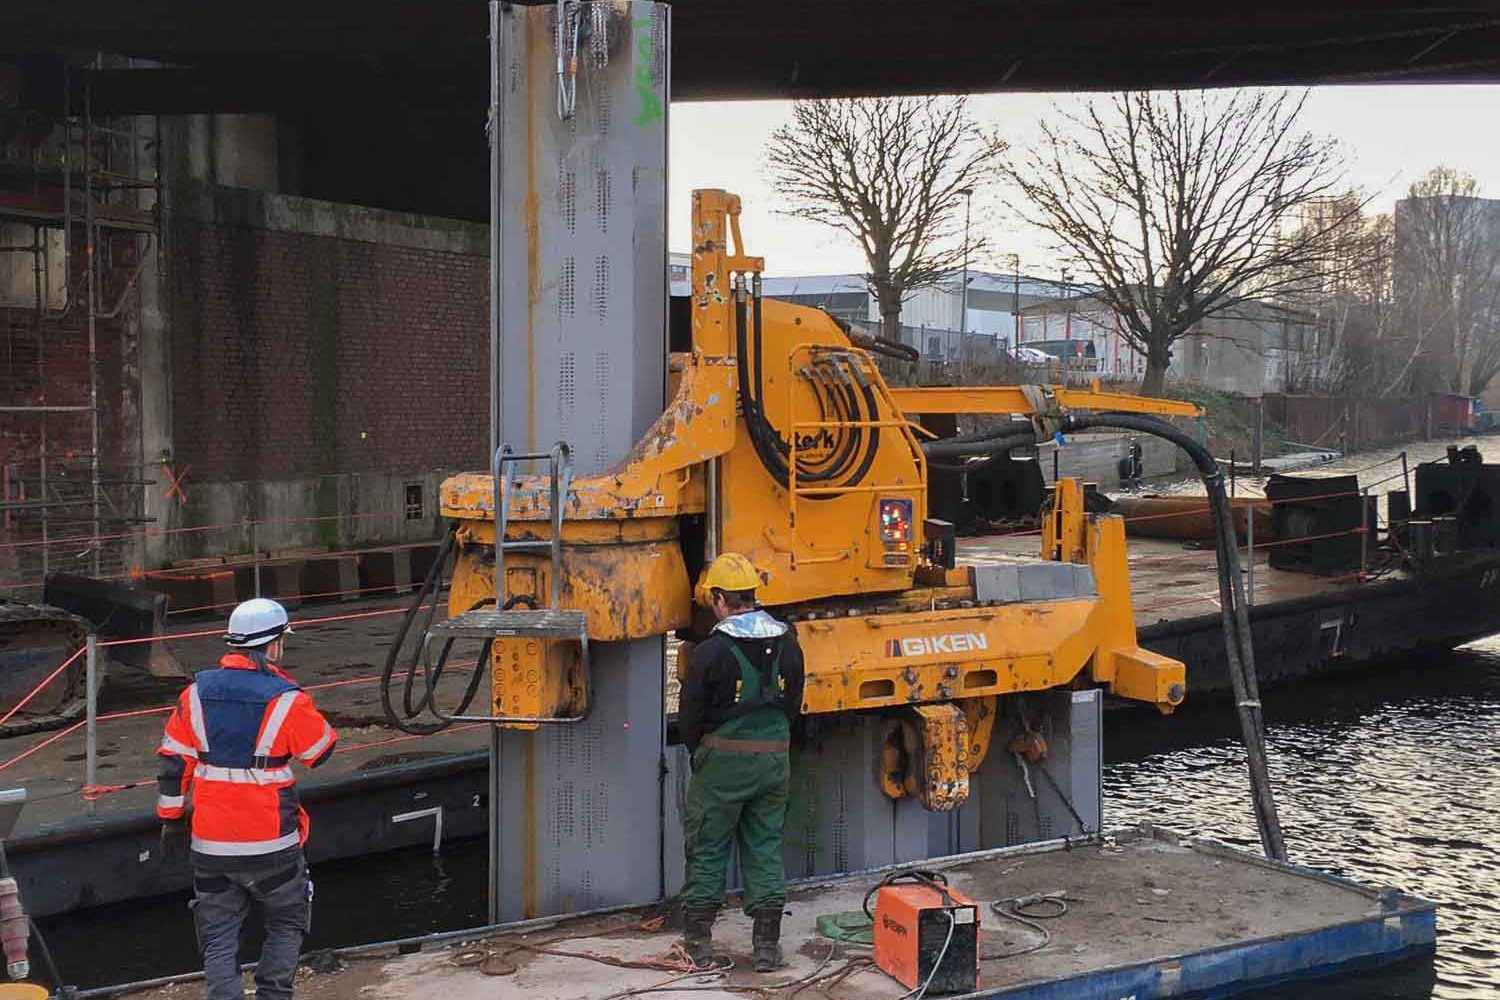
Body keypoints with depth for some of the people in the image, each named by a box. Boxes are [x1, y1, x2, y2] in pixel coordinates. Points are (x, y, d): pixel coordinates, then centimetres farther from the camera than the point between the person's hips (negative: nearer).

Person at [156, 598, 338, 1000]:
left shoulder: (197, 693, -1)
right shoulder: (286, 701, -13)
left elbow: (173, 762, 4)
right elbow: (323, 749, 2)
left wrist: (172, 820, 14)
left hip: (209, 846, 3)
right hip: (271, 845, -3)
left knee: (218, 936, 12)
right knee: (286, 924, 19)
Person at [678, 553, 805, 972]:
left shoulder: (711, 651, -15)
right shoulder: (787, 644, 0)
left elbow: (689, 718, -7)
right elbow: (793, 705, 9)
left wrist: (700, 751, 12)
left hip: (723, 760, -4)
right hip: (774, 758, 4)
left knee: (707, 848, 9)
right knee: (766, 848, 12)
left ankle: (698, 939, 16)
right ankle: (767, 944, 13)